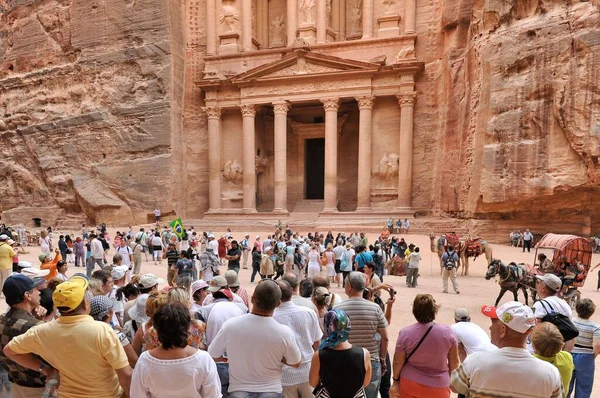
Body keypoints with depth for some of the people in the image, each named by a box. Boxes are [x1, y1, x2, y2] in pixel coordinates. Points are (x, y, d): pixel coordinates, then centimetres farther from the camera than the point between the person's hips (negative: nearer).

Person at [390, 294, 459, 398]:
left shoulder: (405, 333, -16)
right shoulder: (447, 332, -14)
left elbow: (398, 362, -8)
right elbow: (454, 361, -2)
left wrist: (396, 379, 9)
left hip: (410, 384, 0)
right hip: (438, 387, 0)